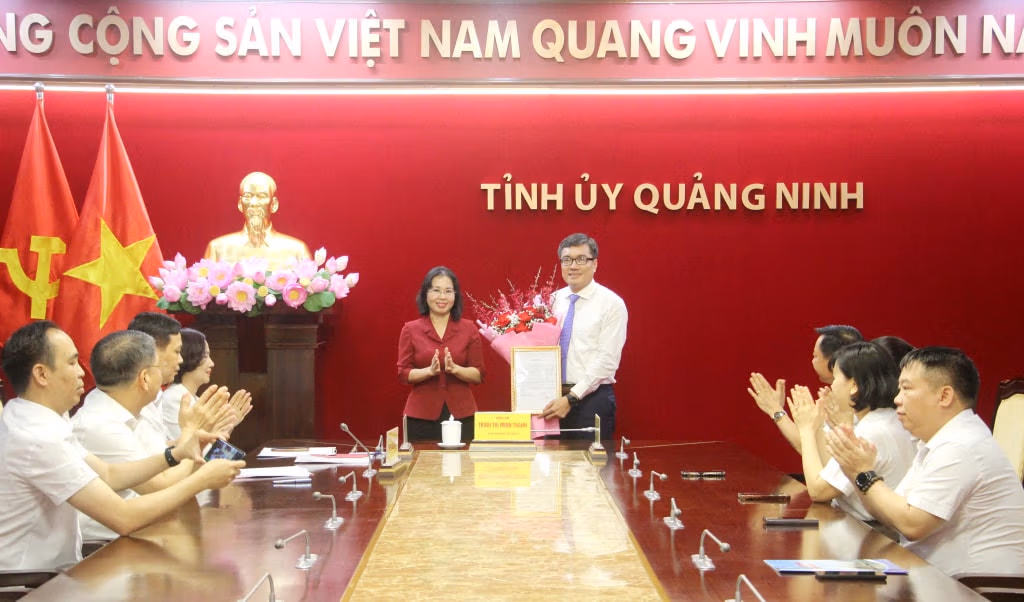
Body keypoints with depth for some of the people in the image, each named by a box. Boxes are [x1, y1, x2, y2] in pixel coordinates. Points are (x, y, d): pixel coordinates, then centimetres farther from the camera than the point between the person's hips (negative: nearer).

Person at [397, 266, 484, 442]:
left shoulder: (469, 329, 6)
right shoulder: (410, 330, 5)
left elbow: (478, 374, 3)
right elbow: (403, 373, 1)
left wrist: (455, 369, -15)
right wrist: (429, 371, -16)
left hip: (461, 414, 1)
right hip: (422, 415, -1)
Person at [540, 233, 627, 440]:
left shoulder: (612, 304, -5)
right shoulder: (553, 301, 11)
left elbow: (607, 361, -12)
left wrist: (571, 398, -18)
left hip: (592, 399, -4)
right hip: (554, 400, 4)